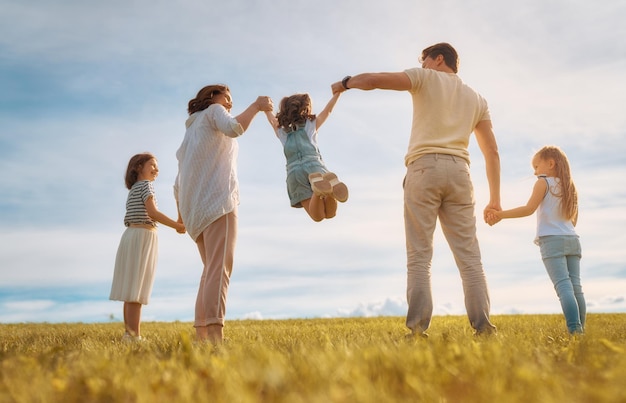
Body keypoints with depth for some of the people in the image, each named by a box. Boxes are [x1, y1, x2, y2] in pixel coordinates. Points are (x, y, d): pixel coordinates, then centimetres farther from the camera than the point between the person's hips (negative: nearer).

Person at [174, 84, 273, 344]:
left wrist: (182, 216, 28)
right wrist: (257, 106, -2)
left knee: (211, 270, 9)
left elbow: (178, 183, 26)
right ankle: (214, 333, -31)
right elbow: (234, 128, -14)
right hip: (216, 199, -8)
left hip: (195, 206, 8)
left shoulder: (190, 132, 32)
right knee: (220, 267, -19)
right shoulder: (213, 111, 12)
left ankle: (201, 334, 0)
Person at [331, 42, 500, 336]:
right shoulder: (477, 99, 24)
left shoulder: (426, 78, 12)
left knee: (419, 256, -5)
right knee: (469, 256, 1)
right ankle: (483, 327, -6)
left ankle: (418, 327, -11)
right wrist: (495, 198, 20)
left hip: (424, 168, -3)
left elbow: (373, 80, 2)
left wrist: (346, 83, 22)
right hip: (458, 172, 4)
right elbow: (492, 152, 19)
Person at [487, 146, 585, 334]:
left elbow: (529, 208, -12)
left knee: (563, 286, -13)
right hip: (572, 239, 7)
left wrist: (500, 214, -12)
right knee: (576, 286, 4)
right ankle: (580, 328, 3)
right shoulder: (569, 186, 20)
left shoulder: (544, 182, 0)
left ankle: (575, 330, -20)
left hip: (552, 240, -7)